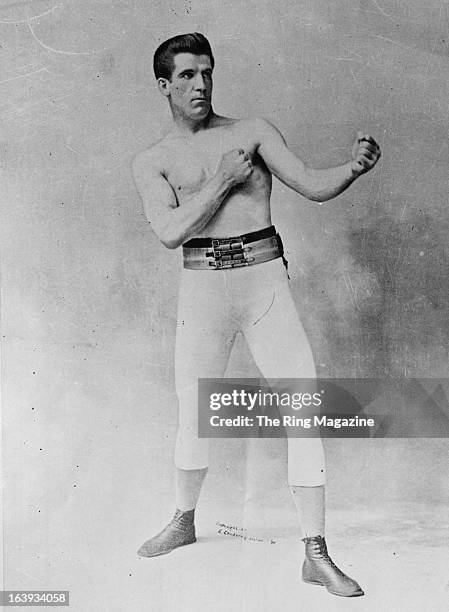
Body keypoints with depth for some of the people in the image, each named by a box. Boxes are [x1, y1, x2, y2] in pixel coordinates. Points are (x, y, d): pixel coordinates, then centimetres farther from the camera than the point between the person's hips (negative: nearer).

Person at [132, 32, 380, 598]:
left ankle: (316, 556, 1)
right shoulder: (151, 162, 7)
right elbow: (169, 232, -8)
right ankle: (184, 522, 36)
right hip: (203, 287, 1)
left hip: (266, 282, 0)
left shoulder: (252, 131, 7)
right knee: (194, 415, 11)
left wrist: (354, 167, -20)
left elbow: (312, 186, -1)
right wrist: (223, 179, -11)